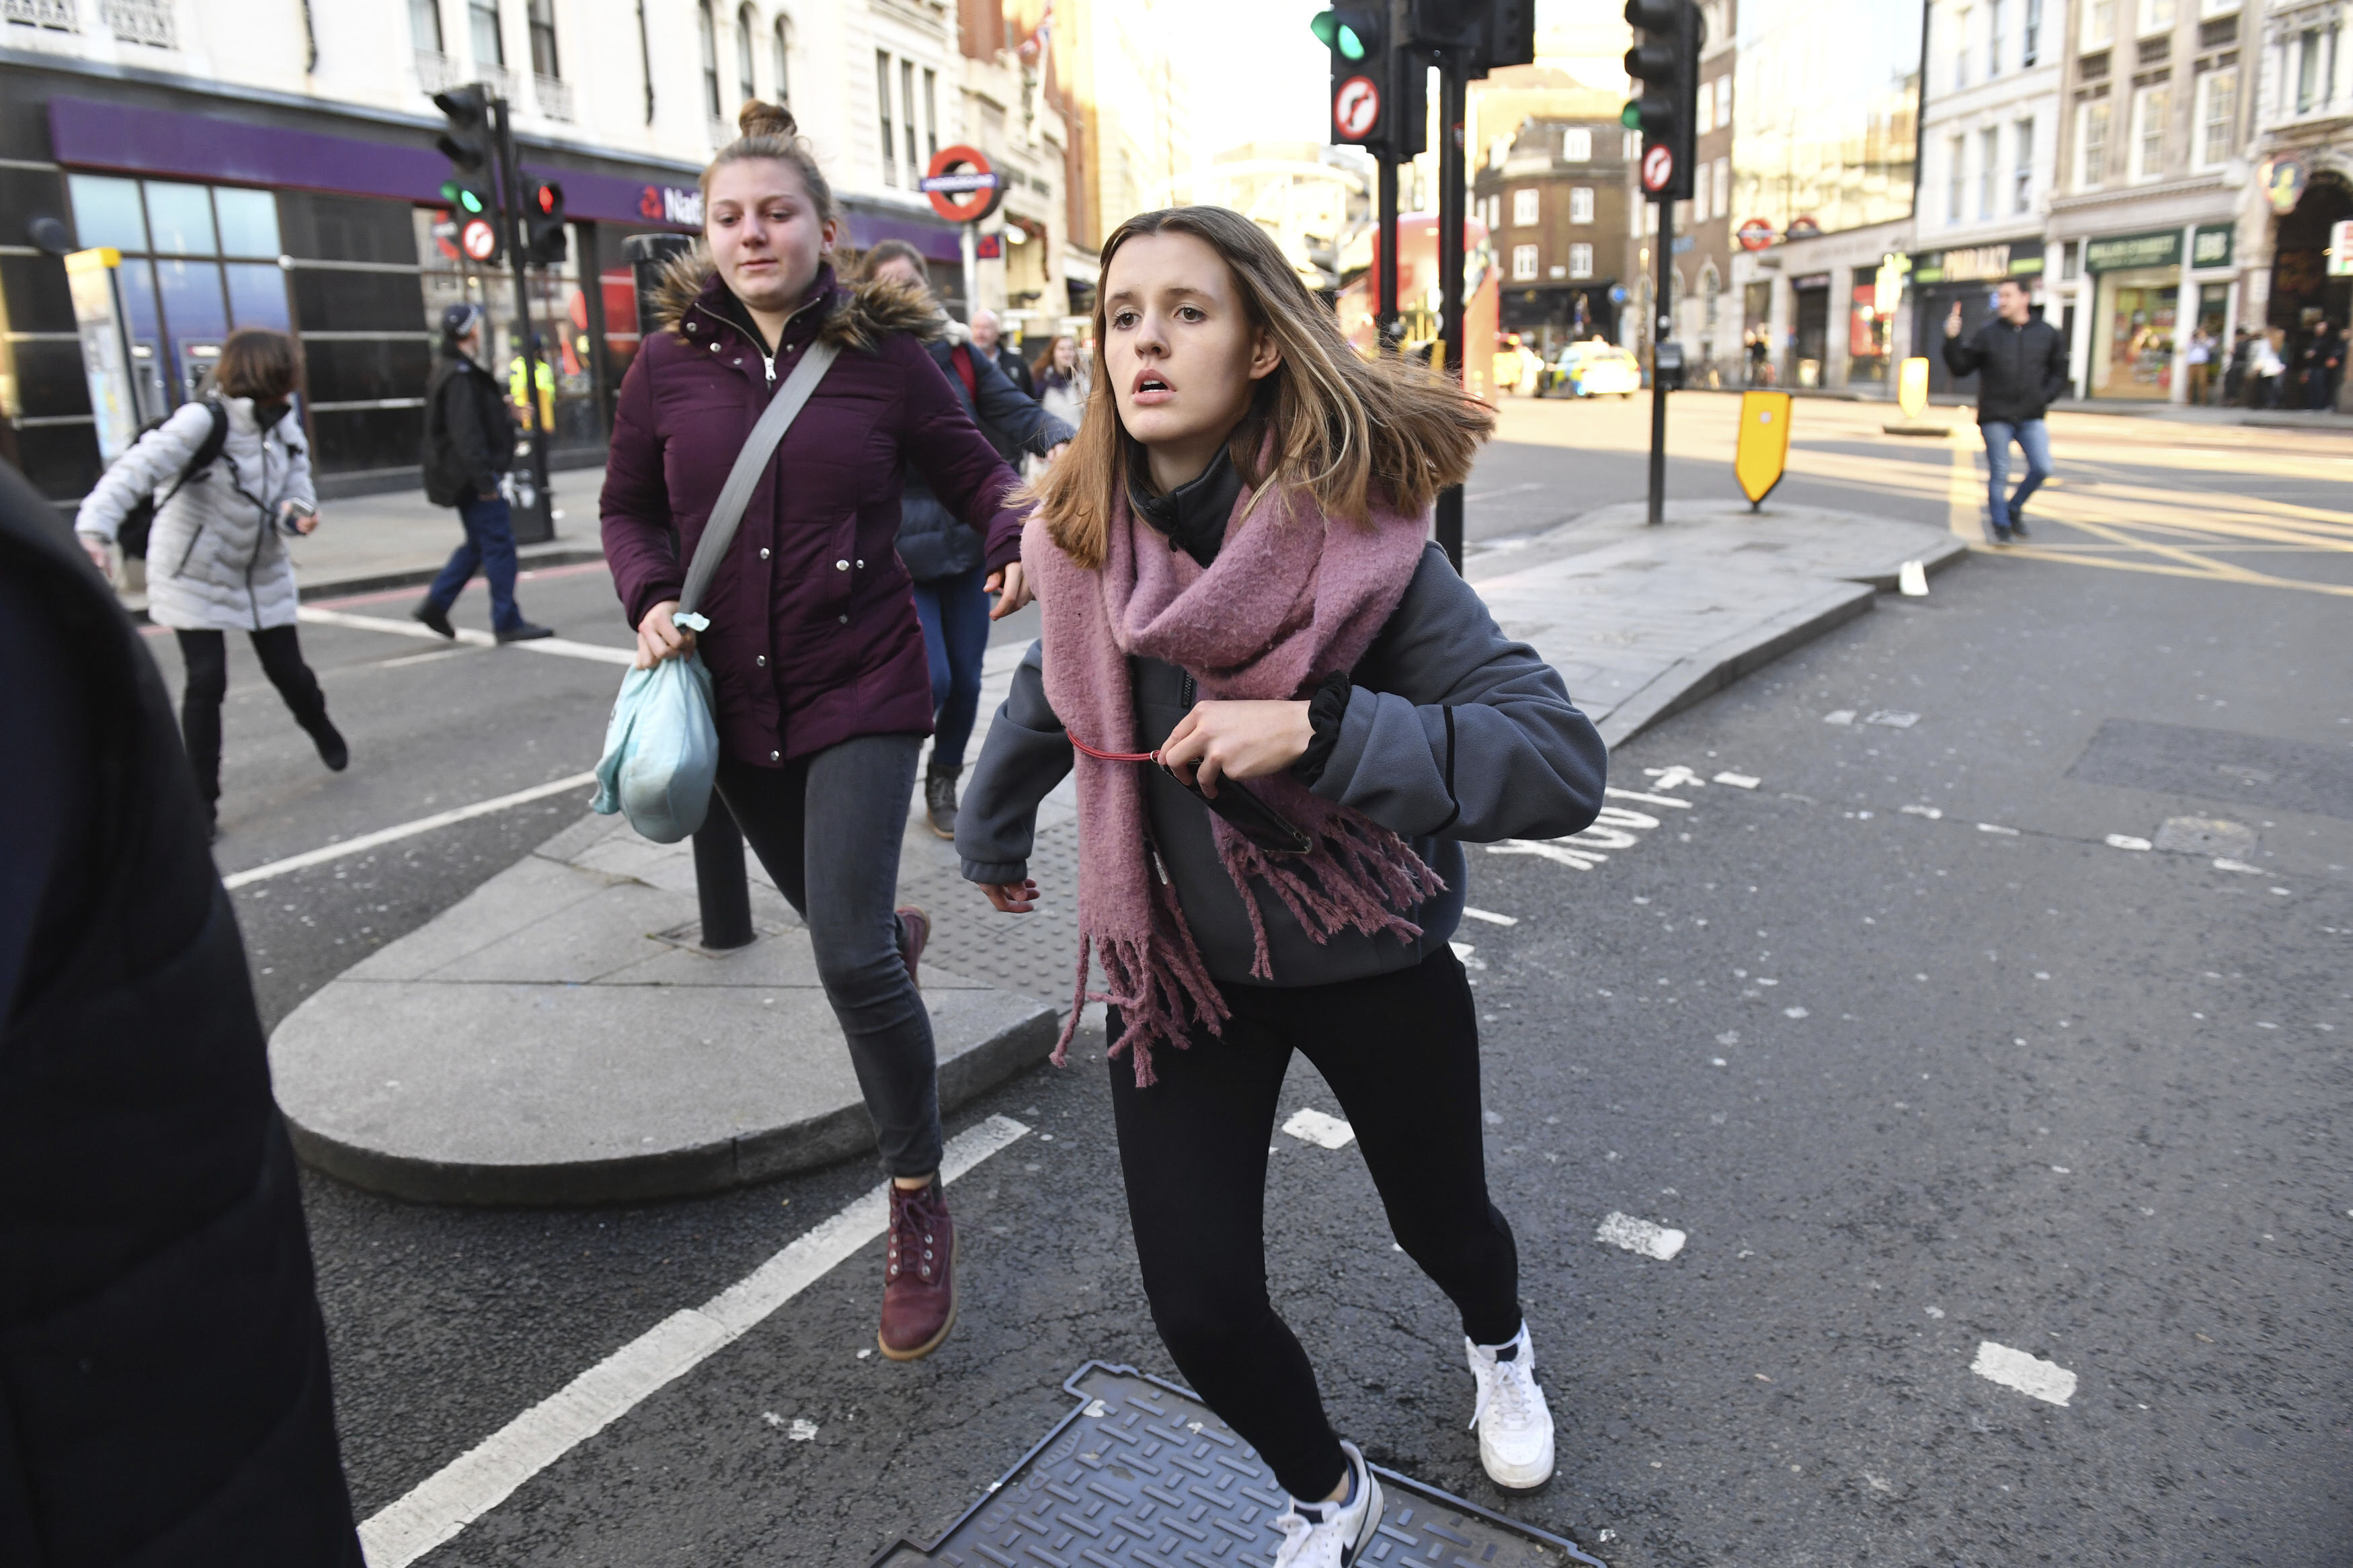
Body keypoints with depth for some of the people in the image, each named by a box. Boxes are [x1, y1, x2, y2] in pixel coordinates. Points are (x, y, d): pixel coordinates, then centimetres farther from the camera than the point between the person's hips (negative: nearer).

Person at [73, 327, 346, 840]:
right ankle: (201, 800, 5)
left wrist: (297, 513, -24)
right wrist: (96, 530, -47)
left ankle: (323, 731, 42)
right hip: (195, 575, -5)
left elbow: (296, 488, 0)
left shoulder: (285, 427, -4)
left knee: (288, 671, 9)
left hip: (263, 573, 5)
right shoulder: (203, 421, -25)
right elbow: (138, 470, -34)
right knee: (206, 683, -9)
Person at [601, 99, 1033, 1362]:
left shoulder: (883, 355, -6)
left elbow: (974, 471, 4)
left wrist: (1014, 540, -18)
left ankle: (919, 1209, 5)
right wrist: (649, 598, -7)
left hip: (861, 690, -4)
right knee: (834, 917, 20)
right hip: (734, 696, 4)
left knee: (848, 954, -14)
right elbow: (628, 505, 12)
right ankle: (899, 930, 62)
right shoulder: (670, 364, 1)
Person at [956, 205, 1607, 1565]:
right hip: (1176, 967, 3)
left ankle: (1500, 1348, 62)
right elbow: (1054, 692, 12)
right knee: (1202, 1312, 0)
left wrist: (1320, 728, -39)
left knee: (1441, 1223, 20)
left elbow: (1565, 765, -28)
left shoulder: (1360, 538, -23)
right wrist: (994, 837, 27)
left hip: (1370, 961, -2)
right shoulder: (1083, 536, -9)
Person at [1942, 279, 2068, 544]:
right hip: (1996, 418, -2)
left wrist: (2043, 397, -4)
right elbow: (1960, 367, -1)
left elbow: (2059, 373, 11)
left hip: (2031, 418, 2)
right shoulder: (1987, 334, 0)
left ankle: (2014, 508, 17)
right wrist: (1952, 340, -14)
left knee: (2042, 468, -7)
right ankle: (2001, 525, 13)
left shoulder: (2047, 333, 6)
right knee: (1999, 474, 0)